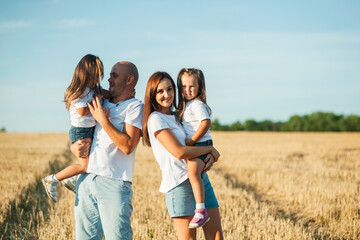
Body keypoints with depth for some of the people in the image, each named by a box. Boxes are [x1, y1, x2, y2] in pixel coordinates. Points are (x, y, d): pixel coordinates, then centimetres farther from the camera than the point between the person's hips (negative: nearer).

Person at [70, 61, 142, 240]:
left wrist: (104, 120, -10)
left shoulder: (135, 107, -1)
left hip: (114, 184, -6)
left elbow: (127, 146, -14)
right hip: (86, 180, 6)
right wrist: (75, 147, 2)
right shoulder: (100, 104, 19)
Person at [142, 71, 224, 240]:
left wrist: (210, 157, -2)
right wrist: (210, 149, -6)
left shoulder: (177, 117, 17)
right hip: (180, 184, -8)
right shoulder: (155, 119, -8)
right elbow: (179, 152, -18)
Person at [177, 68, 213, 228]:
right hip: (192, 148, 11)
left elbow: (206, 123, -23)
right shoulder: (186, 105, 19)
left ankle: (201, 211, -39)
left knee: (193, 172, -32)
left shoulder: (197, 104, -10)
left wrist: (192, 140, -20)